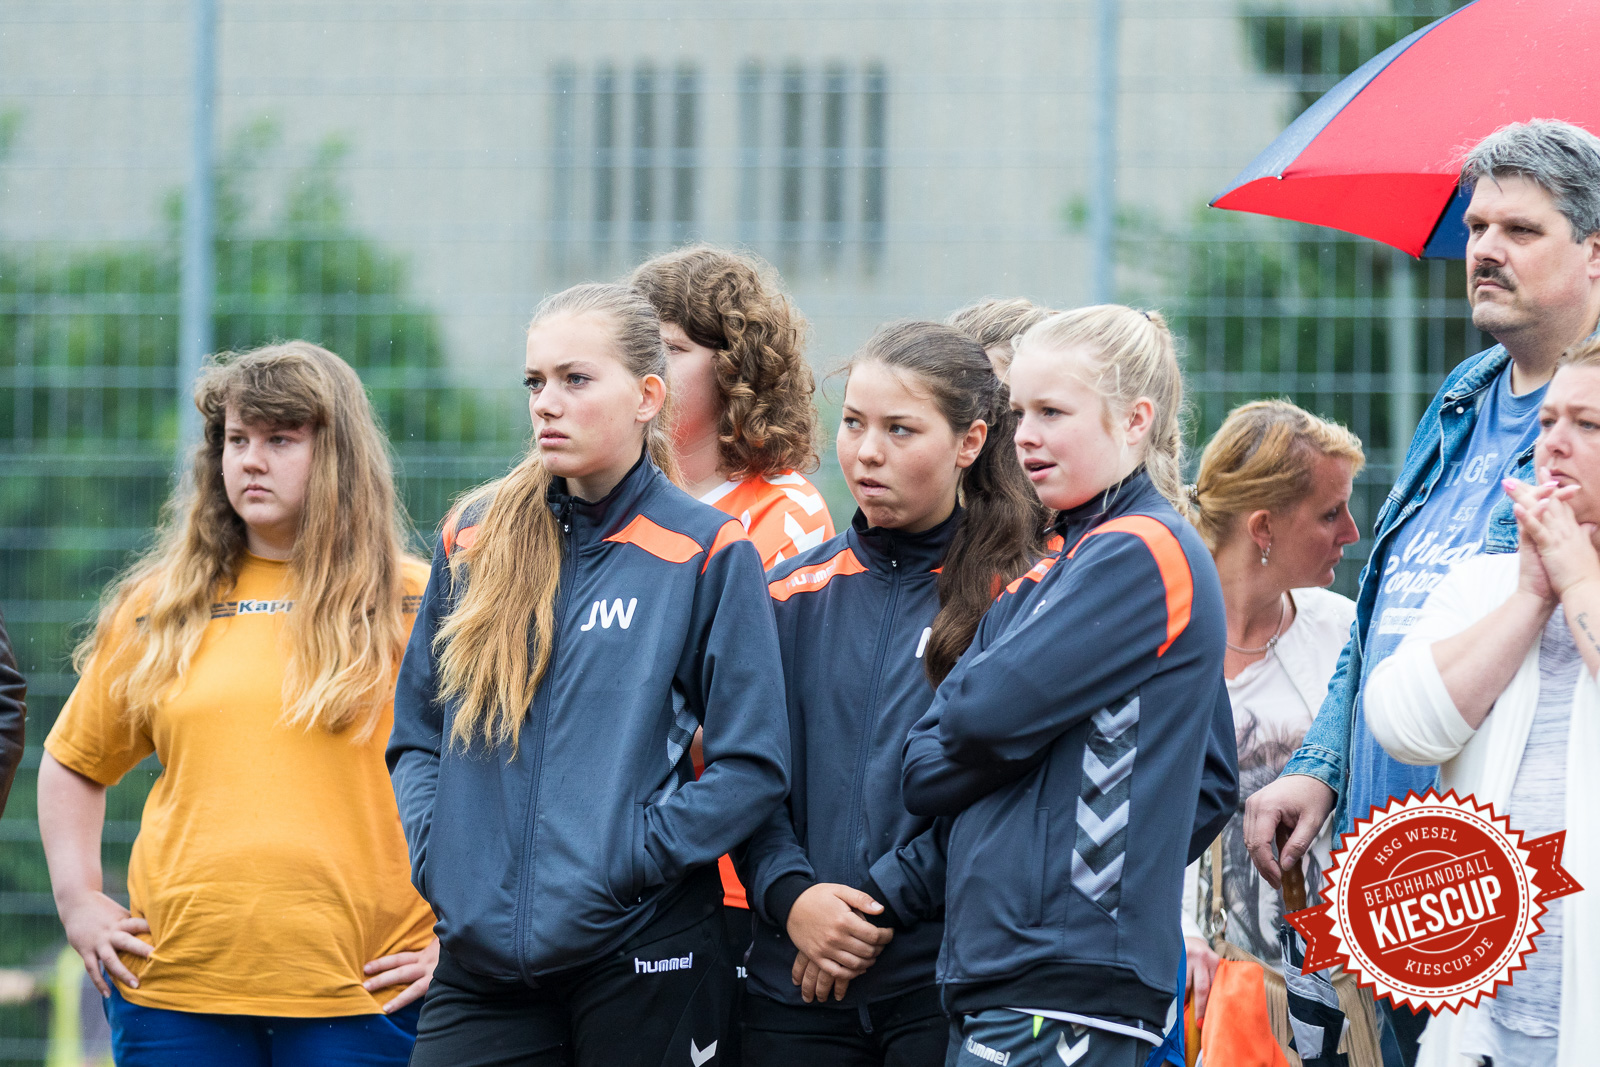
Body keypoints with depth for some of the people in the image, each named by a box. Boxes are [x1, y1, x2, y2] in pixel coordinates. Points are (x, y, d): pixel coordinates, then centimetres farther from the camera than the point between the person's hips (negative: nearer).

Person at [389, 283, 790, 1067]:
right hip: (479, 950, 3)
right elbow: (416, 733, 17)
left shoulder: (707, 554, -2)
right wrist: (435, 851, 0)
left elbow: (752, 766, -4)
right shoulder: (475, 543, 10)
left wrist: (630, 856, -11)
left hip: (643, 954, -3)